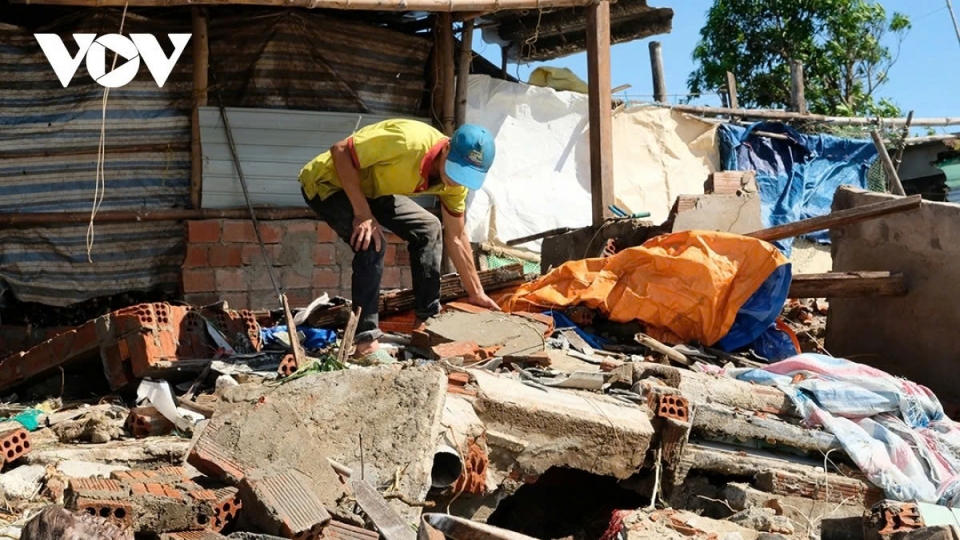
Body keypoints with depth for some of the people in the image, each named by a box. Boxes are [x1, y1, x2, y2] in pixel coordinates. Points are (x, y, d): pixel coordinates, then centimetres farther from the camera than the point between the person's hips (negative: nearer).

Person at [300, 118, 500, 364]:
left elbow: (456, 238, 2)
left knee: (427, 229, 5)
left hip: (370, 188, 8)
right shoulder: (409, 141, -36)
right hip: (327, 181, -8)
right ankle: (366, 340, -20)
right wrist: (363, 213, -32)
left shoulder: (455, 181, -10)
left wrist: (476, 293, 5)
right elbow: (340, 151, -31)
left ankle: (428, 320, 14)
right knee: (372, 244, -27)